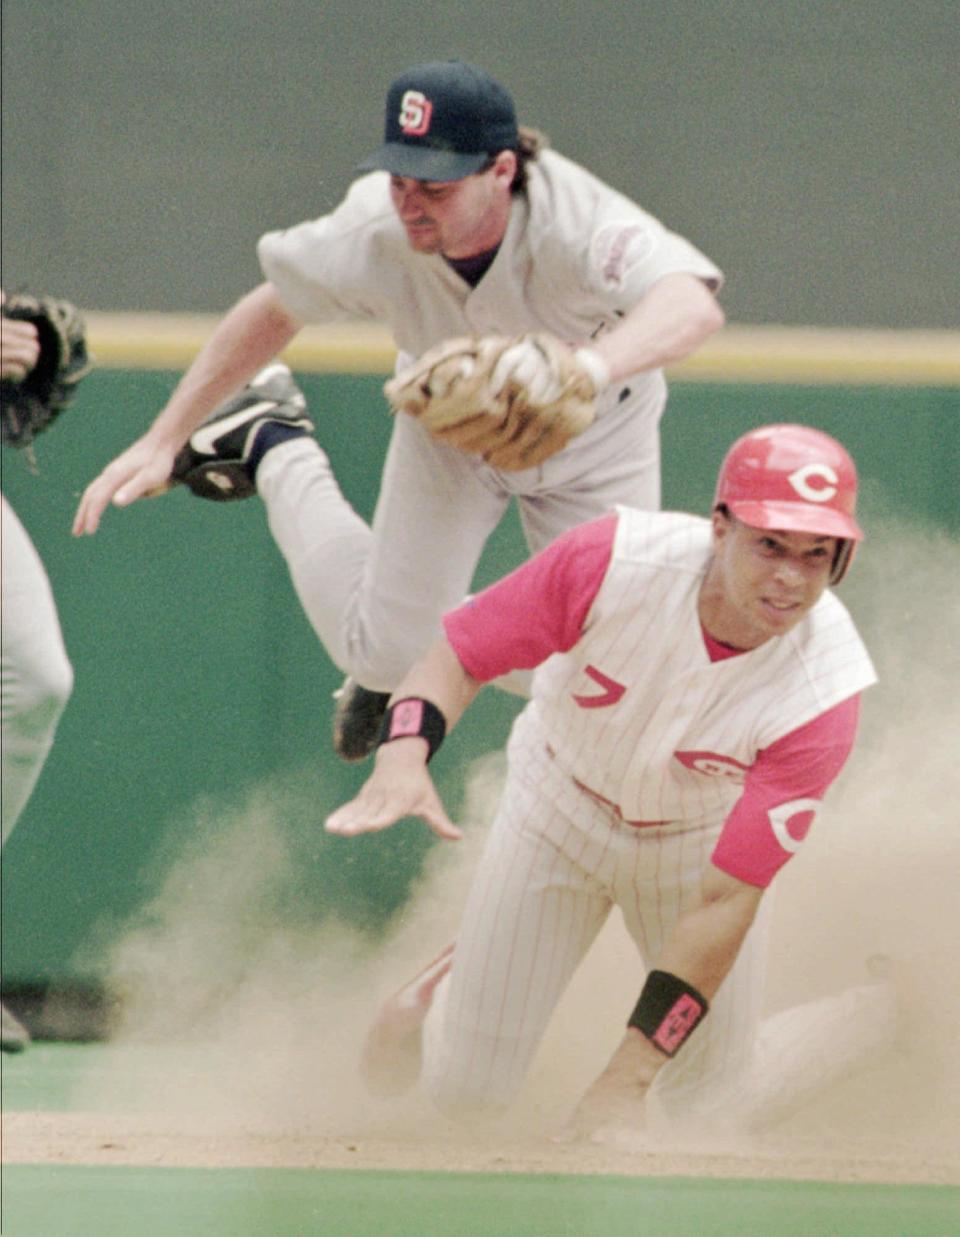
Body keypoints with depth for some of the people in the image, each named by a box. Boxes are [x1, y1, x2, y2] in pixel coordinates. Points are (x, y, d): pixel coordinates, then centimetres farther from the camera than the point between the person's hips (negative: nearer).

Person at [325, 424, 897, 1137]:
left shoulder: (823, 693, -34)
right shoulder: (614, 561, -33)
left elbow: (726, 900, -33)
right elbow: (459, 653, -22)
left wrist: (629, 1078, -35)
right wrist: (404, 756, -45)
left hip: (699, 844, -1)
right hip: (562, 807, 1)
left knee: (707, 1114, 3)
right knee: (465, 1094, 0)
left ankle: (873, 1019, 29)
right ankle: (448, 990, 36)